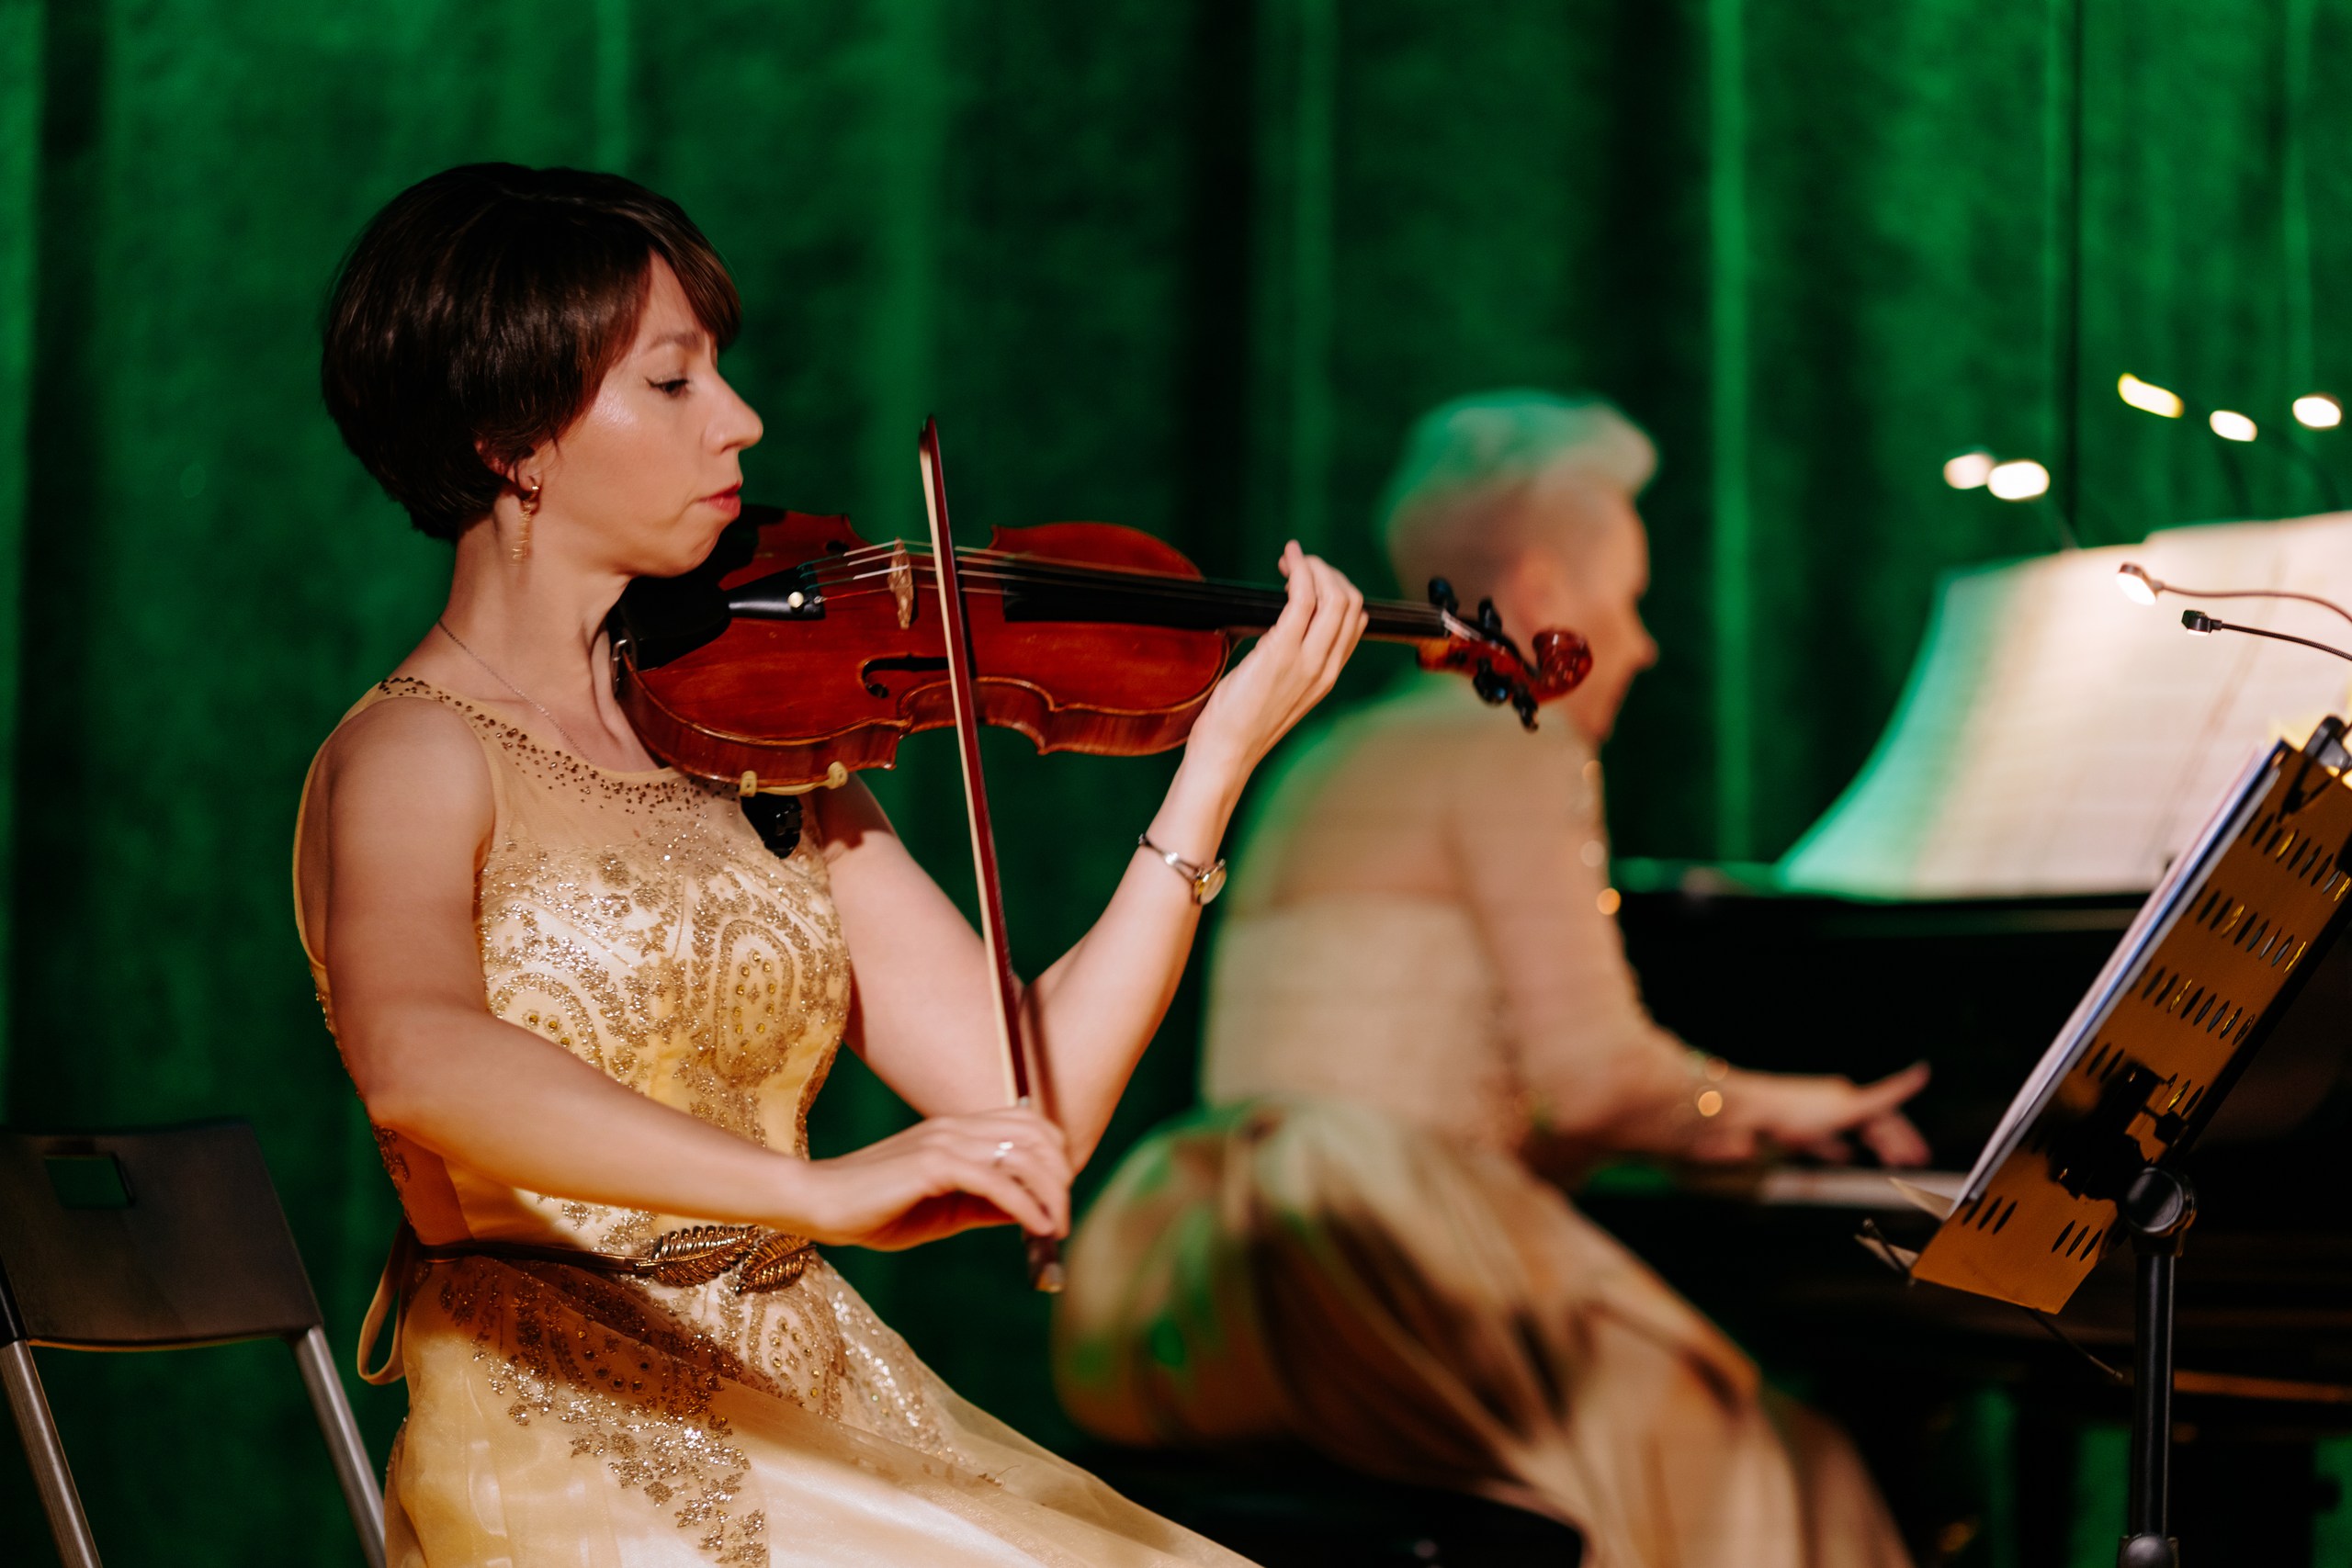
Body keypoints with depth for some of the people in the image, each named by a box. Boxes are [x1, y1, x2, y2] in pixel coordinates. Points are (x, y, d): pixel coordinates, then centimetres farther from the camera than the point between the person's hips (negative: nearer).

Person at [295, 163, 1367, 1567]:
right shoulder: (410, 760, -8)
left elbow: (1033, 1109, 4)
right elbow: (416, 1059, -31)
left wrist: (1222, 755, -1)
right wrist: (815, 1193, -40)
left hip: (827, 1429, 6)